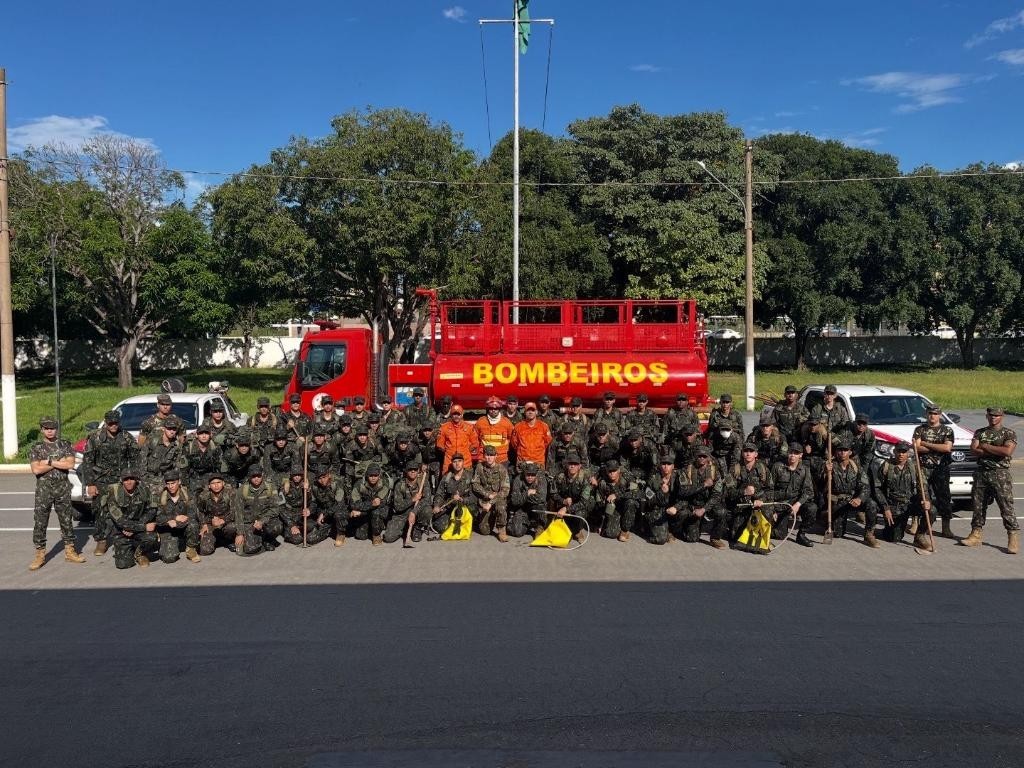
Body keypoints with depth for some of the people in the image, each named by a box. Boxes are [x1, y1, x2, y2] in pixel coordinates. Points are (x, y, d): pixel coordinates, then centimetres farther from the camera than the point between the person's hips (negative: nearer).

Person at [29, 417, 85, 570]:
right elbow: (36, 469, -11)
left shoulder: (65, 445, 6)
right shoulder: (36, 448, 3)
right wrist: (60, 462, -11)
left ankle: (70, 551, 17)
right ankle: (40, 555, 7)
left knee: (66, 520, 8)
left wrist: (49, 462, -12)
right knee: (40, 522, 0)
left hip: (63, 488, 1)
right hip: (43, 489, -1)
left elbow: (70, 464, -8)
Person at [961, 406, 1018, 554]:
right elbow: (973, 450, -2)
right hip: (981, 473, 4)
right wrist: (996, 451, -11)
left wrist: (986, 446, -9)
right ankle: (976, 535, 17)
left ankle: (1014, 539, -4)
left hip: (1000, 474, -4)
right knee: (977, 505, 8)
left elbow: (1008, 451, -16)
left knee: (1006, 507, -7)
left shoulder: (1009, 433, 1)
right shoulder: (980, 432, 13)